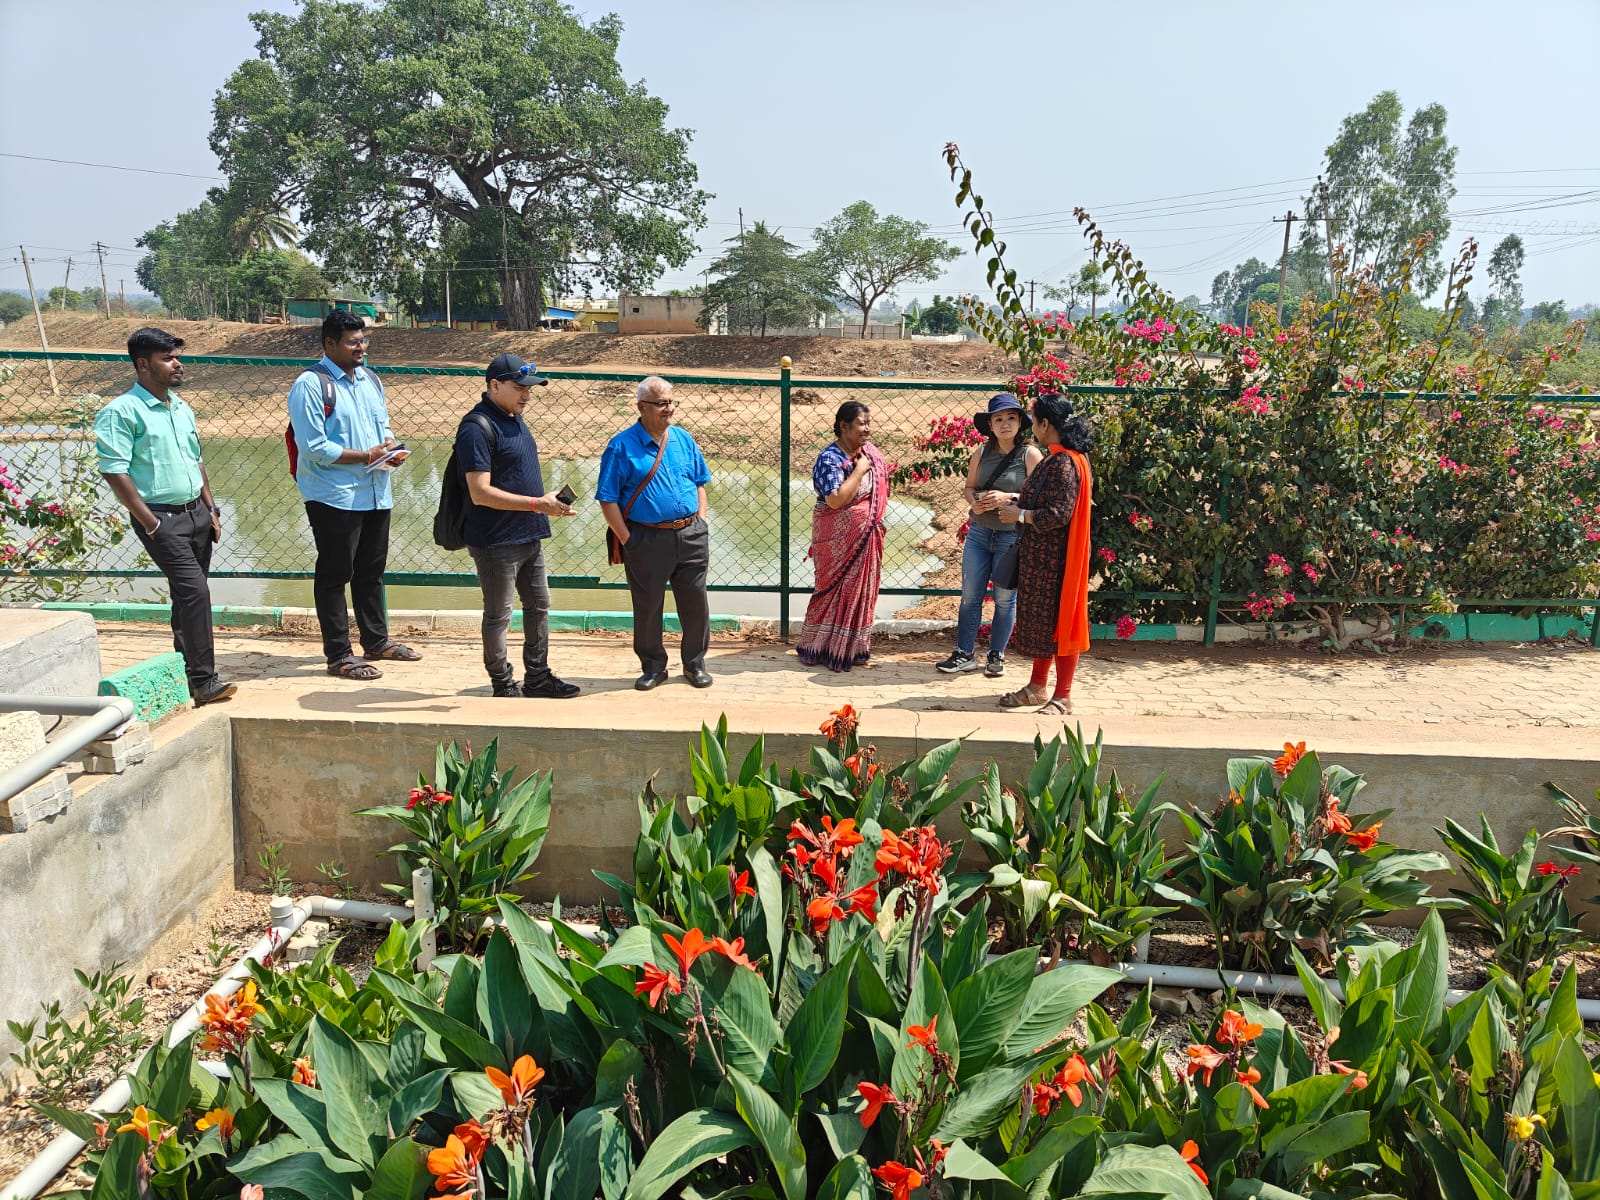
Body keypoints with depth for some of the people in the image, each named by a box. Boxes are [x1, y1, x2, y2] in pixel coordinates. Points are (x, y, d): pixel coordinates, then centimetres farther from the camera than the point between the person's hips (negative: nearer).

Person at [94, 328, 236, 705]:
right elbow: (114, 472, -15)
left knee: (190, 595, 12)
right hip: (161, 517, -7)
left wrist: (211, 509, 14)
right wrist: (150, 524, -16)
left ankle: (186, 671, 22)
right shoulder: (121, 412, -10)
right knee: (195, 590, -16)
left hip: (196, 512, 8)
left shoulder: (182, 409, 14)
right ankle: (203, 681, -12)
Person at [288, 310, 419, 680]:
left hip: (376, 493, 8)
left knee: (371, 572, 18)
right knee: (335, 575, 1)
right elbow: (314, 447, -18)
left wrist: (390, 447, -2)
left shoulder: (370, 380, 12)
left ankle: (376, 641, 31)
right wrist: (366, 456, -18)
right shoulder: (310, 385, -13)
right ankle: (338, 655, 8)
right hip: (334, 496, -8)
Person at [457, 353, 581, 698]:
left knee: (539, 606, 16)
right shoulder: (477, 428, -18)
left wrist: (546, 501, 14)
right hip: (496, 542, -9)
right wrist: (536, 504, -25)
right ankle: (504, 686, 15)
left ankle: (538, 676, 28)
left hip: (529, 537, 10)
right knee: (498, 615, 3)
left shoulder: (514, 418, 11)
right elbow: (481, 493, -24)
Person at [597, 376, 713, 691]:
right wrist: (627, 540, -11)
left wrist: (701, 523, 6)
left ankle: (695, 663, 25)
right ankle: (653, 667, 23)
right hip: (647, 540, -4)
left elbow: (700, 484, 16)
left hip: (691, 535, 4)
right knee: (647, 607, 7)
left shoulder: (683, 439, 8)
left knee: (695, 603, 8)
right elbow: (608, 499, -7)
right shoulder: (622, 446, -6)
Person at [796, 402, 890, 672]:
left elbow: (881, 485, 19)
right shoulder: (830, 459, -18)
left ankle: (854, 647, 24)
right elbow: (835, 500, -29)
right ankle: (827, 649, 11)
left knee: (862, 589, 12)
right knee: (837, 591, 0)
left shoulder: (868, 451, 5)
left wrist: (877, 520, 12)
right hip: (839, 540, -7)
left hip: (866, 537, 8)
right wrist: (859, 470, -22)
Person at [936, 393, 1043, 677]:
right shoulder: (982, 452, 5)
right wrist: (974, 500, -10)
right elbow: (969, 487, 11)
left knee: (1005, 599, 6)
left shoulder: (1030, 454, -7)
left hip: (1012, 537, -4)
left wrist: (1009, 498, -23)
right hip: (979, 533, 4)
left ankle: (996, 655, 20)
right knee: (970, 596, 7)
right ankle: (965, 654, 17)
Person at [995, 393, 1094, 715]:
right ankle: (1037, 686, 29)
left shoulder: (1064, 463, -21)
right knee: (1040, 618, 17)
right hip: (1041, 555, 10)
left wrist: (1020, 515, -15)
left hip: (1055, 558, -10)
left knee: (1057, 619, -1)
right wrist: (1017, 503, 8)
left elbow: (1058, 514, -25)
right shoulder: (1058, 458, 10)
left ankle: (1063, 697, 10)